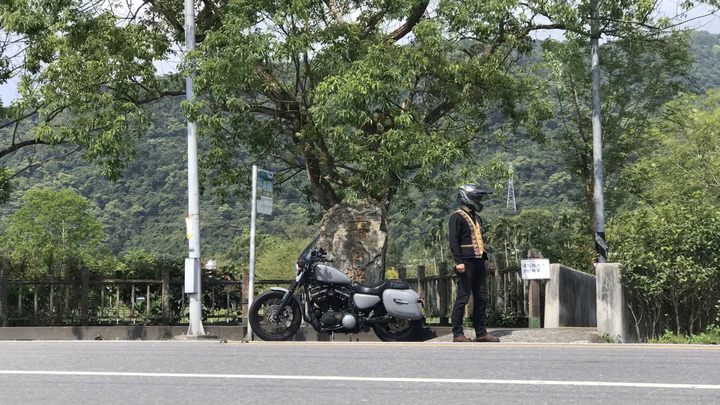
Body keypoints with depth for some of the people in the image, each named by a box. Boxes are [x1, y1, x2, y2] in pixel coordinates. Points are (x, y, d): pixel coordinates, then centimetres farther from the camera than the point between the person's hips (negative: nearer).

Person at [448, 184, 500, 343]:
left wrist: (485, 259, 21)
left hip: (479, 263, 9)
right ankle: (457, 333, -4)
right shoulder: (457, 217, -6)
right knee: (463, 297, -7)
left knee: (481, 298, 8)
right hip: (467, 263, -9)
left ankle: (481, 332, 13)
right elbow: (454, 241, -13)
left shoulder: (477, 218, 21)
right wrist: (458, 261, -20)